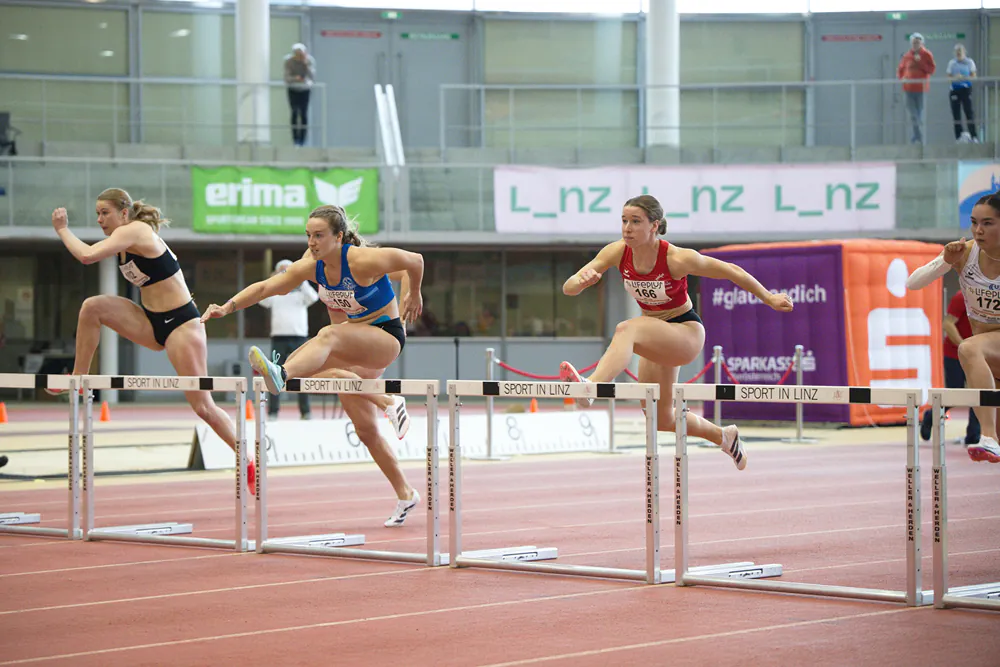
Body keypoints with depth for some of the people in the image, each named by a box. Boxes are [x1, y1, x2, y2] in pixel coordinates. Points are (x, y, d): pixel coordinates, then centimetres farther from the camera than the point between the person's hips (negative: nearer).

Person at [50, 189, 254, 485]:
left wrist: (62, 229, -13)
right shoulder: (126, 240, 12)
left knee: (203, 407, -7)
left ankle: (249, 463, 6)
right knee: (92, 307, -11)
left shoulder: (133, 231, -16)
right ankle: (78, 381, -1)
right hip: (153, 324, 9)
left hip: (180, 323, -9)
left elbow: (87, 255, -24)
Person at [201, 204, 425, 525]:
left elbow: (415, 261, -9)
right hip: (355, 347, 8)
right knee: (365, 429, 8)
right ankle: (405, 495, 18)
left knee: (328, 335, -39)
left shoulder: (363, 261, -21)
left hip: (386, 337, -8)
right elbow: (265, 286, -10)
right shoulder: (312, 266, -4)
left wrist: (414, 297, 7)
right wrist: (229, 307, -24)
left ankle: (282, 374, -64)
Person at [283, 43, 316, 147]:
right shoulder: (288, 61, -15)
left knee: (304, 114, -7)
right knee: (295, 113, -13)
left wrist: (306, 64, -31)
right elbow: (286, 79, -14)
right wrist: (295, 78, -34)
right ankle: (295, 139, -9)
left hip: (305, 90, 0)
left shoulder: (309, 60, -15)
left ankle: (302, 140, -2)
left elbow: (313, 77, -21)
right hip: (293, 90, 0)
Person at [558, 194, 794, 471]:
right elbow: (568, 288, -17)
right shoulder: (617, 252, -13)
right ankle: (724, 437, 43)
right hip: (656, 338, 7)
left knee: (627, 329, -36)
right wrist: (581, 281, -41)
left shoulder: (677, 259, -24)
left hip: (687, 332, -7)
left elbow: (731, 271, -10)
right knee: (660, 420, 17)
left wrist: (769, 299, -3)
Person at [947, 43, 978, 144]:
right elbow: (949, 76, 8)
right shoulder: (952, 63, 10)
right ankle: (958, 136, 3)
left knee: (969, 112, -10)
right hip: (955, 89, 3)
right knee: (956, 114, -1)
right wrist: (954, 78, -14)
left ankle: (973, 136, -10)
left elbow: (973, 76, 0)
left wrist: (963, 77, -16)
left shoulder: (969, 62, 3)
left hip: (966, 89, -3)